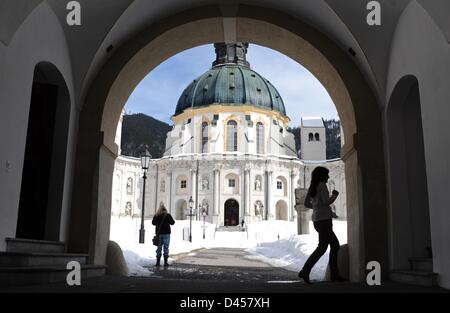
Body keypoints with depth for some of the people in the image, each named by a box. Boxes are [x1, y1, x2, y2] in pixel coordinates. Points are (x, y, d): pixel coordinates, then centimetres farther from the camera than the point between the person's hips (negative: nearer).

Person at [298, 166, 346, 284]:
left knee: (335, 244, 12)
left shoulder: (312, 187, 17)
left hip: (317, 220, 9)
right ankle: (305, 271, -15)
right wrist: (335, 195, 2)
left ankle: (334, 274, 10)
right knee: (322, 247, -10)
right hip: (324, 219, -9)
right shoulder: (322, 185, -7)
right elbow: (327, 201, -15)